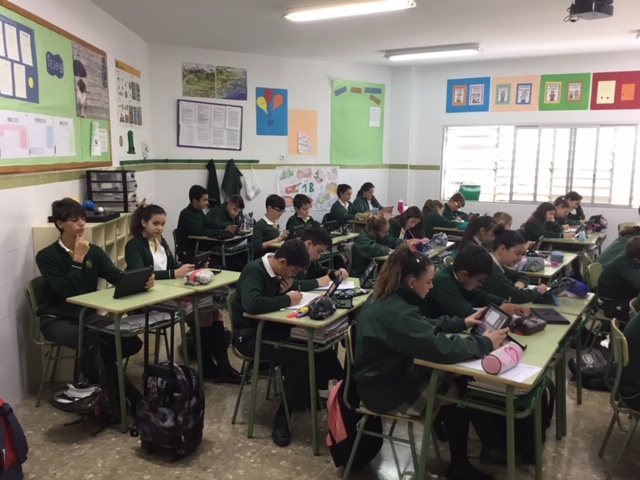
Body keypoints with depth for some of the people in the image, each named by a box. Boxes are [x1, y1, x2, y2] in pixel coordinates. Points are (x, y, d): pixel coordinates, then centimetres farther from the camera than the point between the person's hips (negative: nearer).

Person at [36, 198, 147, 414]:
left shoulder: (94, 251, 3)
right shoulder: (46, 256, -11)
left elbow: (118, 277, -11)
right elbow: (67, 292, -21)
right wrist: (78, 259, -21)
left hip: (88, 315, 5)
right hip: (57, 319, -5)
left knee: (131, 342, -14)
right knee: (97, 344, -30)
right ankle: (133, 397, -21)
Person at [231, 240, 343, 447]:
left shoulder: (277, 270, 4)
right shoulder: (254, 271, -21)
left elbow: (297, 285, 20)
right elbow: (252, 304, -38)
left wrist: (290, 287, -5)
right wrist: (287, 300, -25)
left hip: (271, 327, 8)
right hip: (249, 334, -8)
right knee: (299, 357, -27)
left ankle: (309, 396, 4)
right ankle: (282, 418, -11)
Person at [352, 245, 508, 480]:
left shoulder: (385, 299, 1)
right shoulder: (396, 313, -30)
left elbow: (424, 325, 15)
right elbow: (442, 349, -32)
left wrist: (461, 322, 11)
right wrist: (485, 343, -18)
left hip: (390, 375, 9)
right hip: (388, 392, -9)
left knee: (454, 379, 7)